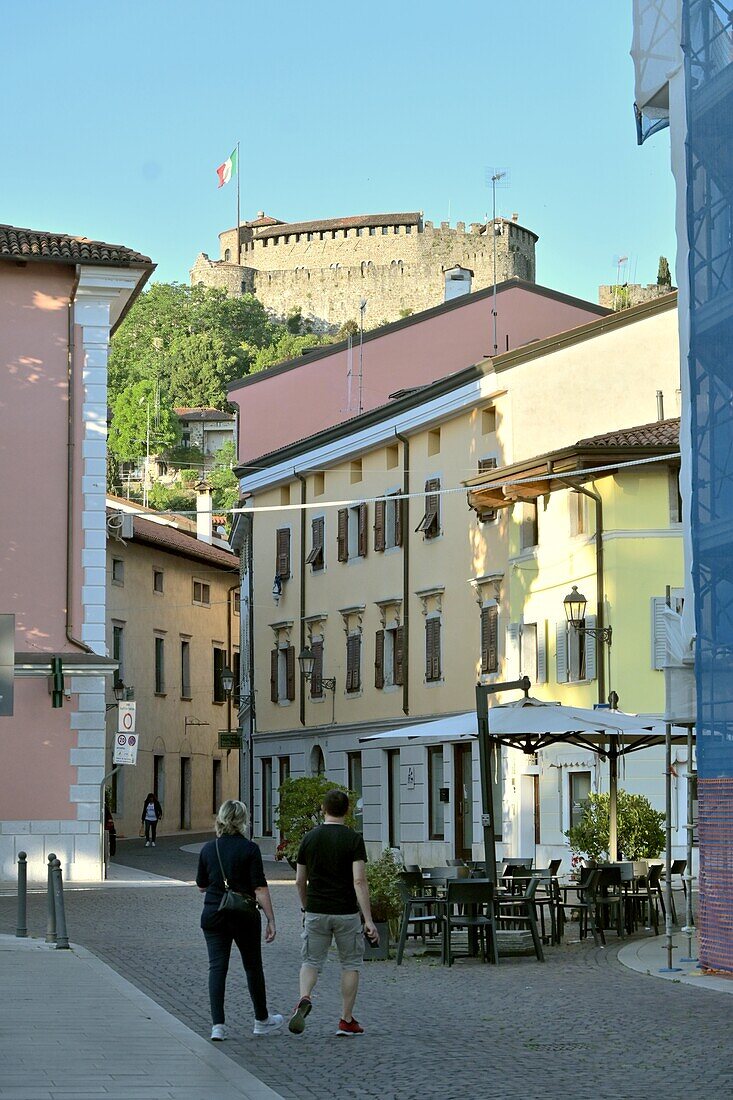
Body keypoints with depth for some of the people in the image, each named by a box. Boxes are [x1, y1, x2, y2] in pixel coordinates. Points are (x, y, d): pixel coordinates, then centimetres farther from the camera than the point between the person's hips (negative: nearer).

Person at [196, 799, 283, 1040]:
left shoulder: (208, 849, 2)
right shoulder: (249, 849, -10)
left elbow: (201, 885, 12)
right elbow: (260, 888, -13)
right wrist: (271, 920, -9)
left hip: (213, 914, 2)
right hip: (245, 916, -2)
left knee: (217, 968, 2)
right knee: (253, 966, 13)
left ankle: (218, 1024, -9)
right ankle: (262, 1020, 27)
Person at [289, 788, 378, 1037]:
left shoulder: (310, 838, 2)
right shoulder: (353, 839, -9)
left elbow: (300, 881, 8)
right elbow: (359, 881, -16)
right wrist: (369, 920, -16)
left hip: (316, 912, 2)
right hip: (346, 913, -2)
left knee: (311, 961, 11)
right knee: (350, 964, 13)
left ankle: (304, 999, -18)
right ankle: (347, 1021, 13)